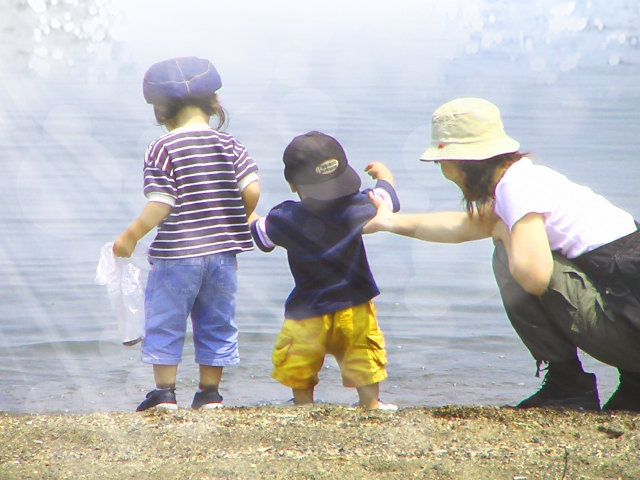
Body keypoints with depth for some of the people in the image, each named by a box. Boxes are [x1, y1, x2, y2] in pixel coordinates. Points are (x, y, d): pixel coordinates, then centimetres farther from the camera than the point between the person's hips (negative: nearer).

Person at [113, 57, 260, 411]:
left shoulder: (162, 150, -10)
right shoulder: (228, 145, 0)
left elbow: (160, 206, -17)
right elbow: (252, 190, -6)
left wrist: (131, 236, -7)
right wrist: (236, 223, 13)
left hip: (176, 253, -4)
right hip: (223, 252, 4)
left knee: (164, 322, 8)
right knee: (216, 324, 13)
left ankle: (164, 392, 8)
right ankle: (209, 392, 17)